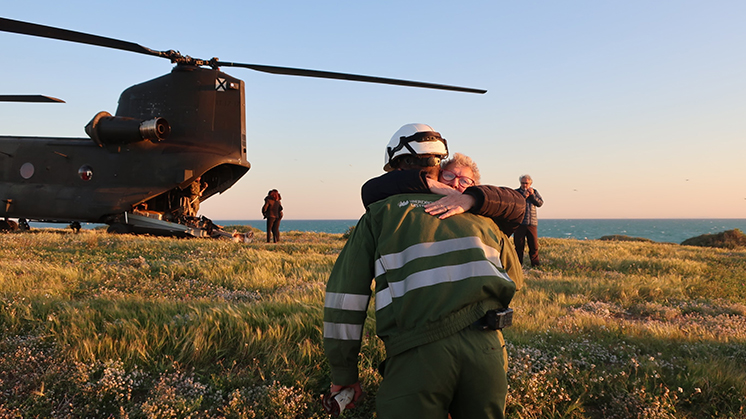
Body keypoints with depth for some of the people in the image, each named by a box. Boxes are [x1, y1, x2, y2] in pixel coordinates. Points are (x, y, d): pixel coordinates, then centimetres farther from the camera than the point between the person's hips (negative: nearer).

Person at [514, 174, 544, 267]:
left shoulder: (534, 192, 15)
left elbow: (540, 203, 4)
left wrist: (532, 195, -8)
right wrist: (523, 196, -14)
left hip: (532, 223, 2)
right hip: (519, 223, -2)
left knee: (534, 244, 1)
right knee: (519, 245, 0)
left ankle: (535, 262, 11)